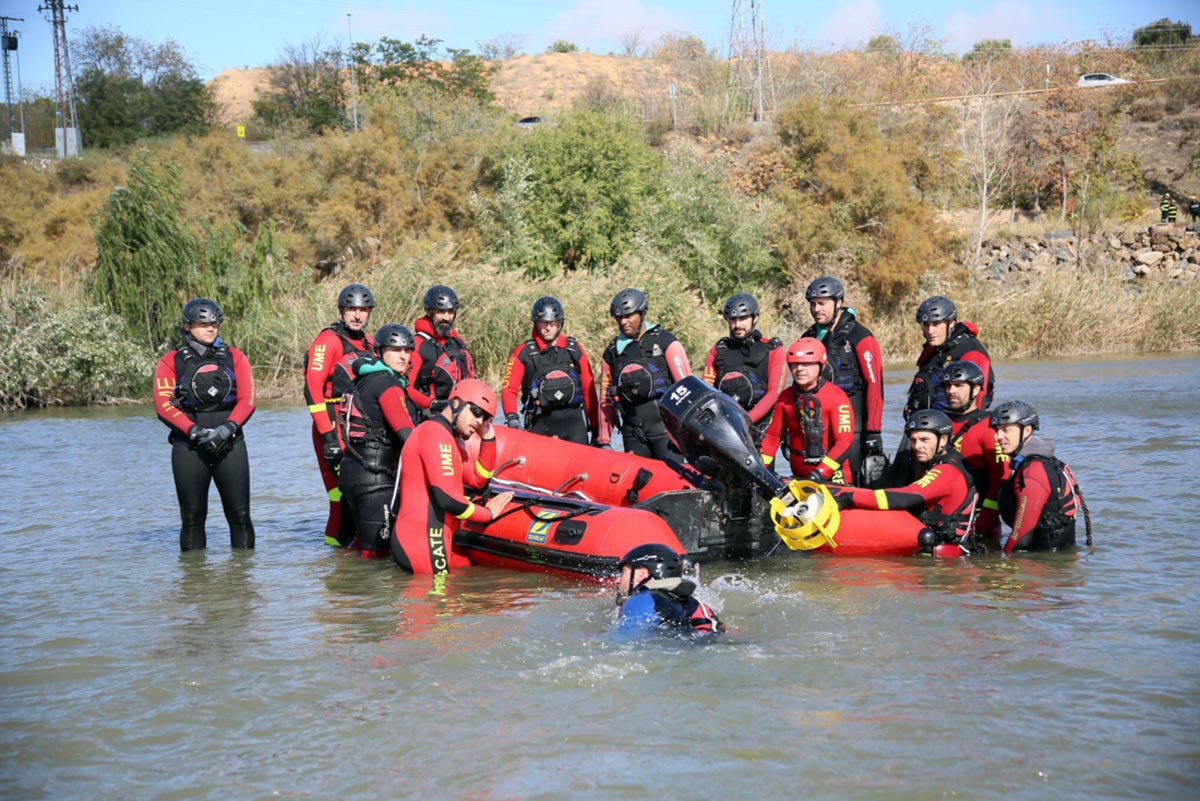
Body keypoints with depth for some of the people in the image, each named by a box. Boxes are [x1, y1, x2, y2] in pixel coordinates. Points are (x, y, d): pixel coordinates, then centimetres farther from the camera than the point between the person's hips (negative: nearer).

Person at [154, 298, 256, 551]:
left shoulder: (234, 358, 12)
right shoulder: (171, 362, 7)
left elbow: (247, 400, 3)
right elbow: (164, 405, -3)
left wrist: (228, 428, -13)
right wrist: (195, 431, -14)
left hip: (230, 443, 1)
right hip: (188, 445, -1)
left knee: (239, 514, -2)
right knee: (192, 517, 1)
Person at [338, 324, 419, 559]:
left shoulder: (362, 380, 17)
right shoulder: (388, 384, -12)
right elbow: (405, 432, -22)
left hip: (349, 469, 10)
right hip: (375, 476, -10)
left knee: (363, 540, 19)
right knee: (377, 550, -8)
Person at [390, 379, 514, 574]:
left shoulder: (449, 438, 19)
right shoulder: (435, 431, -13)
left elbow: (477, 480, 22)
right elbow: (446, 496, -20)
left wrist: (488, 438, 11)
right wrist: (488, 513, -6)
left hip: (431, 542, 10)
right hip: (422, 544, -10)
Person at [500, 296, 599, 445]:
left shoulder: (574, 349, 11)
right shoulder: (524, 352, 5)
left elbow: (588, 388, 12)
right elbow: (509, 389, -1)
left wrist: (595, 426, 11)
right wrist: (512, 418, -19)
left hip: (572, 418, 1)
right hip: (540, 423, 0)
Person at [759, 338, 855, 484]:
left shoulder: (836, 397, -7)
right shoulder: (785, 398, 9)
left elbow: (845, 441, -14)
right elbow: (772, 435, 11)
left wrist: (821, 473, -23)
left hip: (833, 478, -5)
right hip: (799, 478, 5)